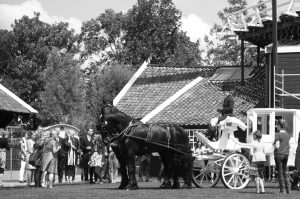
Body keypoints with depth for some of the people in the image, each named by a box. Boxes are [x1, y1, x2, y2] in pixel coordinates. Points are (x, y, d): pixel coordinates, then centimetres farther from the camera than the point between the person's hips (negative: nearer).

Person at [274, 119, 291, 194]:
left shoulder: (278, 135, -14)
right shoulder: (287, 134, 6)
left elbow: (277, 146, -18)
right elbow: (288, 146, 11)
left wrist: (274, 145, 0)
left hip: (279, 154, -6)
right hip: (286, 154, 6)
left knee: (280, 172, 1)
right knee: (285, 172, 13)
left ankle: (283, 189, 1)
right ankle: (288, 189, 12)